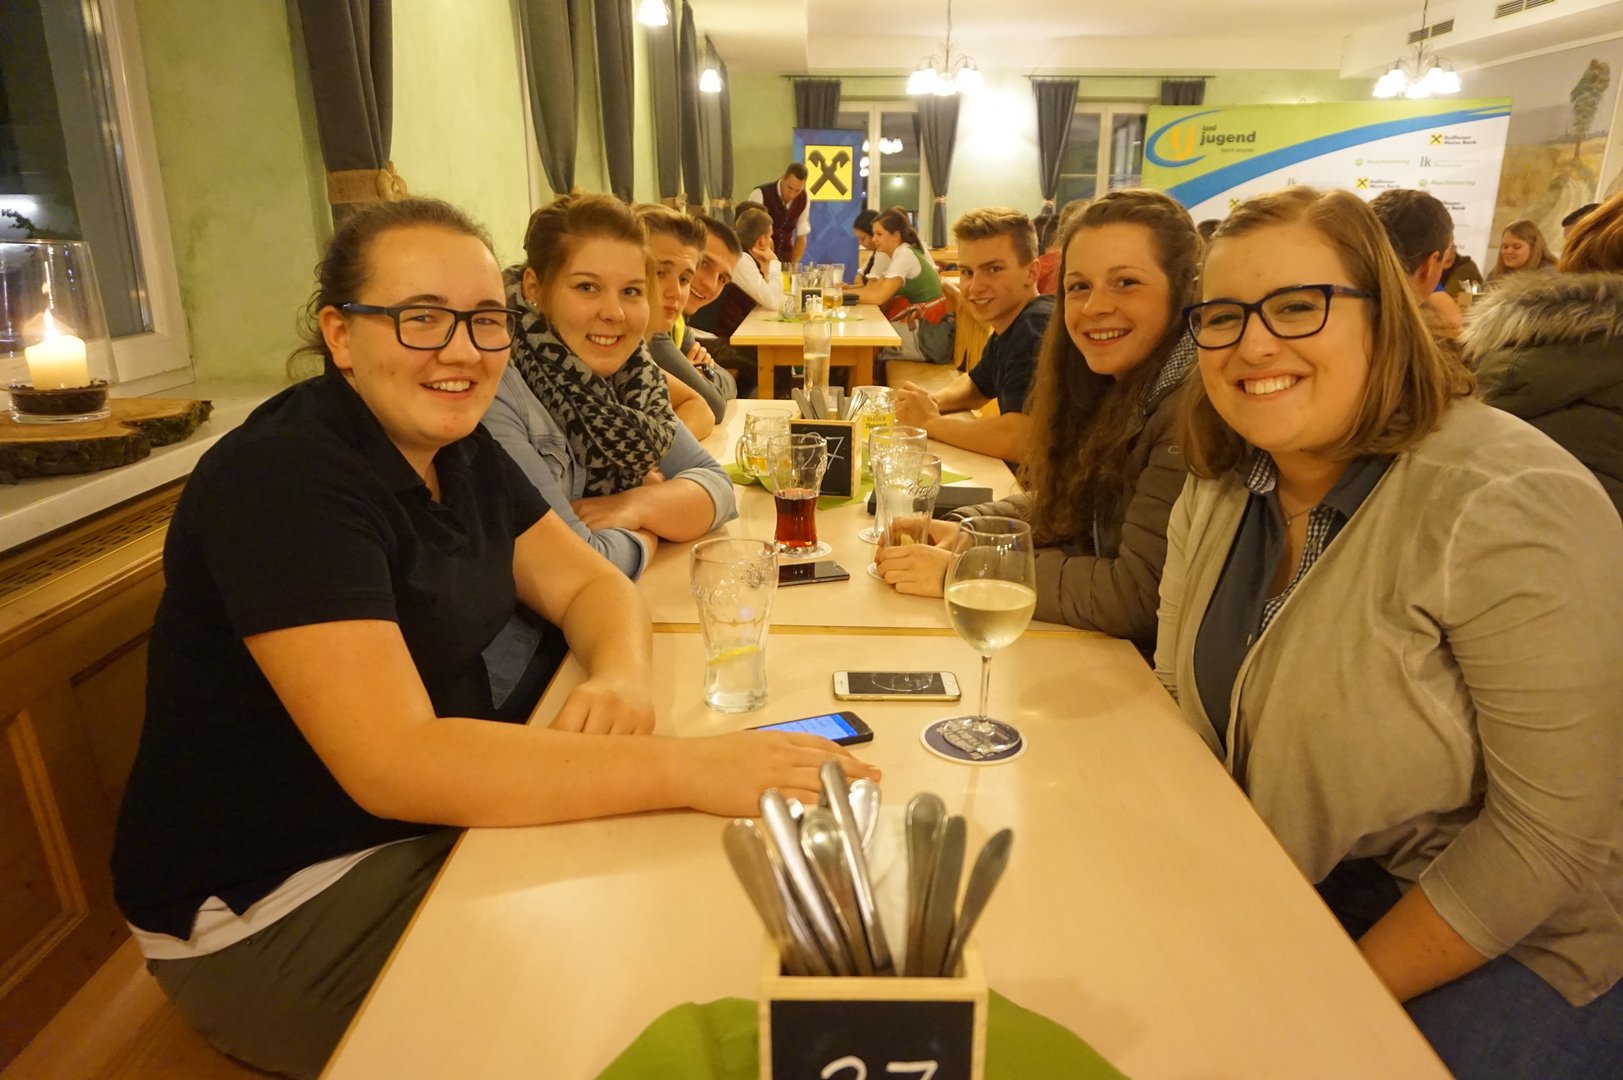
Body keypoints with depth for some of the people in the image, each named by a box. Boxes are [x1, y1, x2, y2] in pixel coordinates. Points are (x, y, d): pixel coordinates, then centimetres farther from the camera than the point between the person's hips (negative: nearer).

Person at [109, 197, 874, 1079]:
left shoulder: (457, 450, 1)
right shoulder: (283, 478, -25)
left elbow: (589, 585, 2)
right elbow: (395, 764, -33)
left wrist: (620, 680, -22)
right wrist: (689, 766, -37)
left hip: (429, 824, 7)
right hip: (267, 907, -7)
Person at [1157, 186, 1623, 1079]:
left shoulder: (1510, 508, -22)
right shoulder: (1219, 488, -3)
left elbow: (1548, 831, -21)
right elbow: (1184, 701, 3)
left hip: (1509, 944, -5)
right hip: (1277, 895, 5)